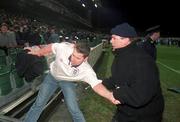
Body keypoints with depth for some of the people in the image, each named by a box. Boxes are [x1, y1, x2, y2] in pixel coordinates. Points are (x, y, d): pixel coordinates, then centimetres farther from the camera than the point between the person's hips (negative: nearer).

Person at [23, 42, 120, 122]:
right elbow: (51, 47, -13)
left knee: (74, 109, -9)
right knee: (38, 104, 8)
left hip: (68, 82, -1)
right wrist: (38, 53, 5)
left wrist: (110, 95, -69)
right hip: (52, 77, 2)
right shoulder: (64, 47, -34)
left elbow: (96, 85, -48)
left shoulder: (87, 70, -37)